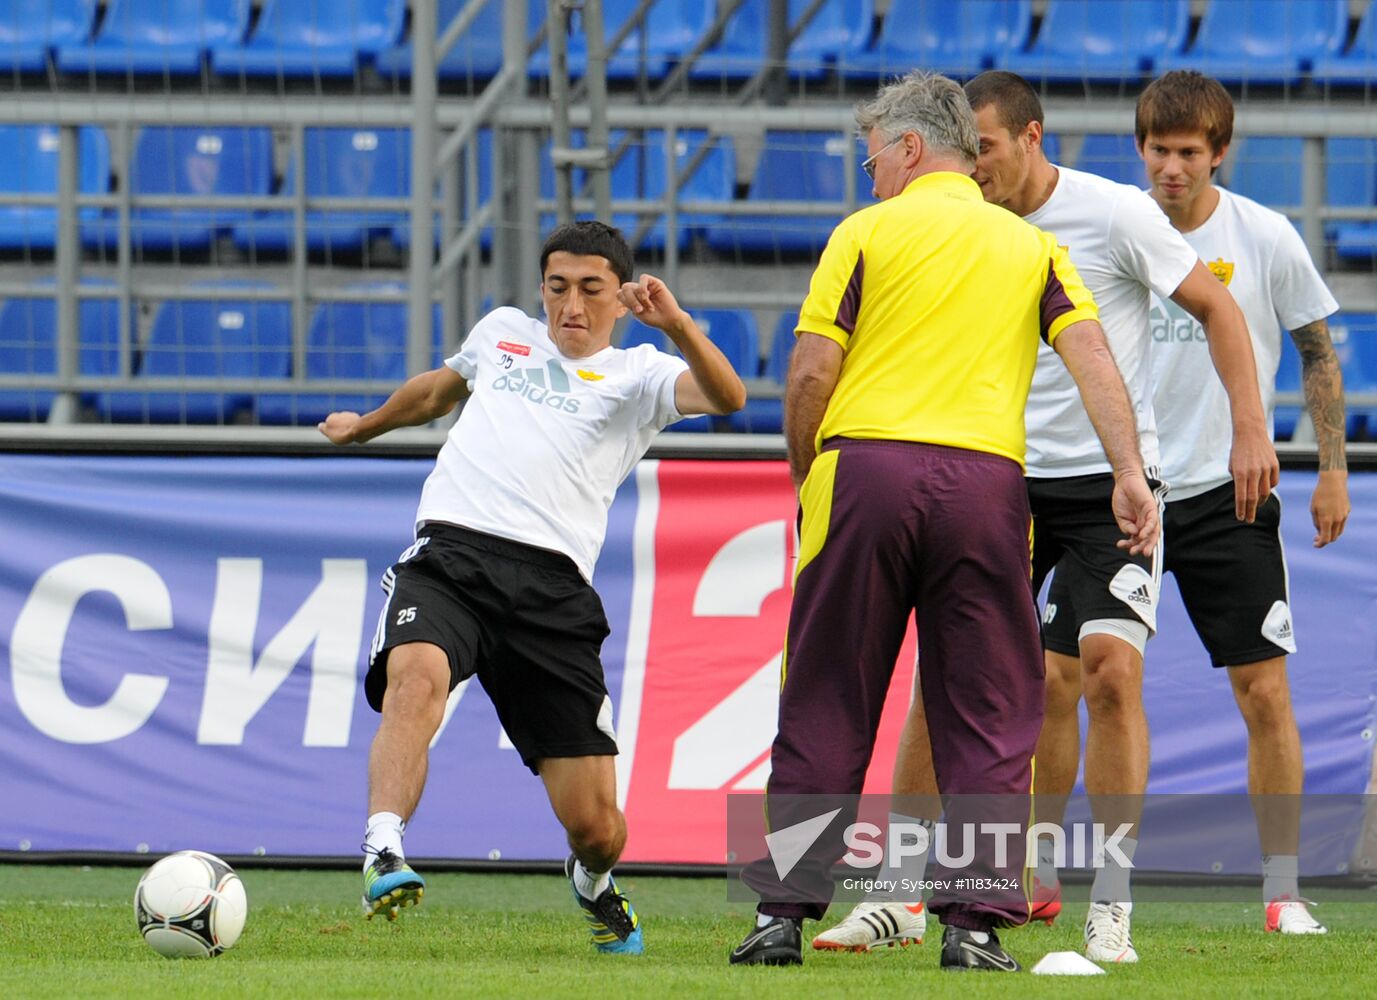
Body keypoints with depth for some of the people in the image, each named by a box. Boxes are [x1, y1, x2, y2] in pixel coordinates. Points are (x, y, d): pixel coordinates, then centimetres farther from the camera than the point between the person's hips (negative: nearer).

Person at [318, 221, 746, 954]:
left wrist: (675, 325, -22)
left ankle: (592, 882, 33)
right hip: (448, 556, 1)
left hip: (551, 584, -1)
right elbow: (439, 389, 47)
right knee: (417, 675, -37)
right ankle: (384, 850, -48)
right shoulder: (502, 332, 26)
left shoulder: (638, 376, 15)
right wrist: (364, 426, 63)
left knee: (593, 825, -3)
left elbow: (726, 398, -5)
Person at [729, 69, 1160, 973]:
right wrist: (1130, 473, -5)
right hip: (986, 481, 1)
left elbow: (810, 373, 1)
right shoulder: (1031, 246, 15)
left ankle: (784, 913, 5)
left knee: (826, 709, 5)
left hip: (865, 463, -1)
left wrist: (803, 475, 14)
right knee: (988, 716, 5)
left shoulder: (866, 233, 8)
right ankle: (976, 923, -3)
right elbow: (1092, 355, 1)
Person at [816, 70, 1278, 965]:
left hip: (1111, 485, -4)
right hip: (1003, 484, 4)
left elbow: (1215, 308, -3)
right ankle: (900, 895, 7)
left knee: (1110, 670, -18)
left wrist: (1250, 427, -11)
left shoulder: (1116, 214, -10)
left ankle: (1112, 908, -10)